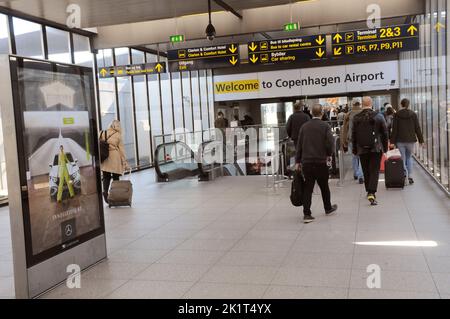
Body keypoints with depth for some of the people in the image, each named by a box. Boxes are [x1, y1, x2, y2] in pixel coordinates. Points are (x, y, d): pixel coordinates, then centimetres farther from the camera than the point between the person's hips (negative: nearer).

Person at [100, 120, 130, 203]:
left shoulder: (103, 134, 2)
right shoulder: (118, 135, -5)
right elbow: (121, 149, -4)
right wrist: (125, 162, 1)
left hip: (105, 158, 2)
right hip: (115, 159, -2)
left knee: (106, 177, 10)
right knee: (115, 177, 9)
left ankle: (105, 191, -12)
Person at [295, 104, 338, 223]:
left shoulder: (304, 126, 5)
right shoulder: (325, 126, -5)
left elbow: (299, 145, 6)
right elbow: (330, 143, -12)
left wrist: (298, 161, 10)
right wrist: (329, 155, 8)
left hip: (306, 161, 2)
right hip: (321, 161, -2)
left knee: (308, 187, 3)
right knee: (324, 186, 14)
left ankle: (307, 214, -2)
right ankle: (328, 208, 33)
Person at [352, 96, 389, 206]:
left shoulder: (356, 118, -2)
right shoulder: (379, 116, -5)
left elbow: (353, 135, 3)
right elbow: (385, 133, 0)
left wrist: (355, 149, 12)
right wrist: (385, 147, 10)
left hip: (362, 149, 2)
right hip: (376, 149, -2)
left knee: (366, 172, 14)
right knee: (374, 171, -1)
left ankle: (369, 192, 26)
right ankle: (372, 193, -14)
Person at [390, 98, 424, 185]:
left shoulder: (397, 115, -2)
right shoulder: (413, 114, 1)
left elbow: (394, 129, -4)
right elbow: (417, 128, 2)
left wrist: (392, 141, -1)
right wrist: (421, 140, 7)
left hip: (400, 140, -1)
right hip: (410, 140, 1)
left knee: (403, 158, 7)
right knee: (409, 158, 16)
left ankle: (404, 174, -11)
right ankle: (410, 177, 6)